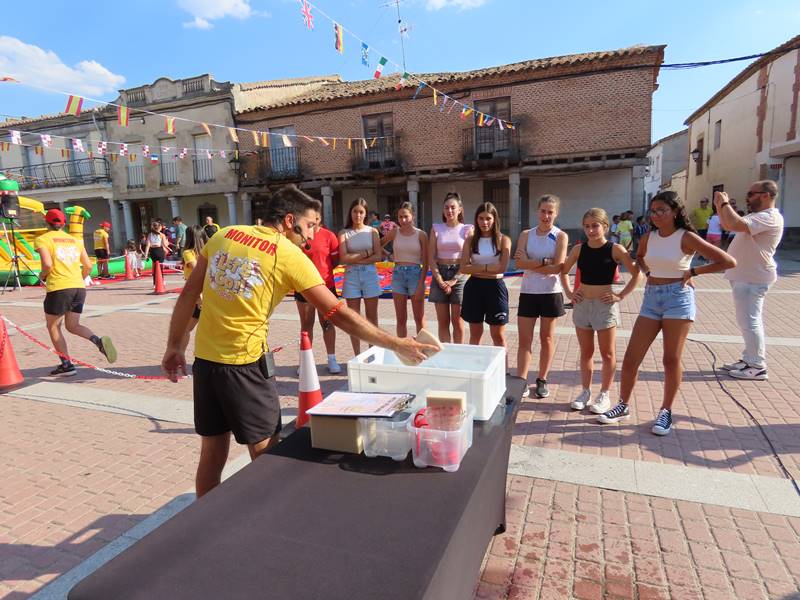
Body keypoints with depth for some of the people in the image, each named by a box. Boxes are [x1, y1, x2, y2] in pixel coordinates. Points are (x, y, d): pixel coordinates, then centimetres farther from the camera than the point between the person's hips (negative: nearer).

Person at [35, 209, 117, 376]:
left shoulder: (42, 239, -1)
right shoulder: (75, 240, 14)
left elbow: (47, 264, -15)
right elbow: (88, 266, 10)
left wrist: (42, 275, 6)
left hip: (59, 289, -5)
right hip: (79, 287, 5)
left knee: (53, 326, 13)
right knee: (72, 326, 16)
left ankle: (67, 364, 8)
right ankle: (99, 341, -13)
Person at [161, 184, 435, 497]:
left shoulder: (224, 235, 6)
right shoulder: (290, 257, -9)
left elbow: (189, 294, 7)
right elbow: (339, 314, -11)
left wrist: (174, 346, 16)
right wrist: (396, 344, -5)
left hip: (204, 358, 6)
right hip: (244, 363, -6)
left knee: (212, 453, 19)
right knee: (266, 456, 10)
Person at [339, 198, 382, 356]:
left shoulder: (372, 231, 6)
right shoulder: (344, 233, 4)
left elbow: (378, 256, -4)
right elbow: (343, 258, -8)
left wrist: (356, 259, -10)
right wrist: (366, 253, -9)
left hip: (370, 274, 0)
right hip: (351, 276, 0)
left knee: (372, 317, 5)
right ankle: (357, 356, 12)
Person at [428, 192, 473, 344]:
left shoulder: (467, 229, 1)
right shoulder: (436, 228, 6)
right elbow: (431, 257, 1)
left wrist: (454, 280, -12)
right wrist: (440, 280, -10)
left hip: (459, 276, -2)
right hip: (439, 275, 2)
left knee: (457, 322, 3)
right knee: (443, 322, 6)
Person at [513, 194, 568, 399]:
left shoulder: (561, 236, -3)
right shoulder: (526, 234, 4)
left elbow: (557, 268, -14)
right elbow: (520, 262, -11)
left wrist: (530, 263, -13)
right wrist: (545, 262, -17)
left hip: (550, 293, -1)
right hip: (528, 292, 2)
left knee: (547, 338, 10)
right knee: (524, 340, 0)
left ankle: (542, 381, 23)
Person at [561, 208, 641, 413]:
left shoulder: (615, 249, -8)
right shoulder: (579, 249, 3)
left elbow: (636, 275, -8)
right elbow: (563, 271, 17)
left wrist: (620, 296, -11)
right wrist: (569, 292, 8)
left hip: (605, 305, -4)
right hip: (582, 304, 4)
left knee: (607, 353, 7)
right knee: (585, 352, 12)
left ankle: (605, 394, 19)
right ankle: (585, 392, 24)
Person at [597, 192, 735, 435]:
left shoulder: (686, 237, -8)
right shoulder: (648, 237, 6)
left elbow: (728, 262, -8)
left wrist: (693, 272, -5)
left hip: (678, 298, -4)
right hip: (651, 298, 5)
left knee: (671, 360, 2)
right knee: (630, 358, 2)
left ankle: (666, 411, 18)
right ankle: (623, 405, 17)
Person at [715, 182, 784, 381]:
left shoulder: (769, 217, -18)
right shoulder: (758, 216, 17)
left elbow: (736, 224, -33)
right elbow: (728, 225, 23)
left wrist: (726, 203, -19)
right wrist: (720, 206, 8)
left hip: (752, 278, -11)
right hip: (745, 276, 11)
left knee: (749, 321, -7)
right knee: (749, 320, 16)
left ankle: (757, 367, 0)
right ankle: (750, 360, 26)